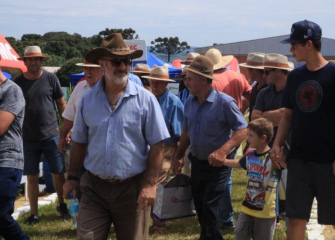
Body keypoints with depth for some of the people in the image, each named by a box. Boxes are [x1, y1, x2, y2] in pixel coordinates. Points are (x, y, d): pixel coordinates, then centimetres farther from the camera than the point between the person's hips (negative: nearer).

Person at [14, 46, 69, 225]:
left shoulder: (50, 78, -3)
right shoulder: (18, 82, 0)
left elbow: (61, 104, 4)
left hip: (52, 135, -1)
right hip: (28, 139, 1)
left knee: (58, 174, 5)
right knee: (32, 177, 6)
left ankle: (62, 205, 29)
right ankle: (34, 214, 17)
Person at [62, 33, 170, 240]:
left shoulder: (145, 99, -6)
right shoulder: (88, 100, 4)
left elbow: (156, 146, -6)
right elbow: (79, 143, 13)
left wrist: (150, 184, -12)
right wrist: (72, 178, 11)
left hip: (132, 188, -2)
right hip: (94, 186, 2)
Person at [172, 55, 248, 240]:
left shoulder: (224, 102, -20)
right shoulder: (189, 102, -1)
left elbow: (242, 130, -20)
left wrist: (223, 151, -33)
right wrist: (178, 157, 10)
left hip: (218, 165, -6)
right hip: (197, 162, 6)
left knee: (209, 206, -7)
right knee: (199, 206, 14)